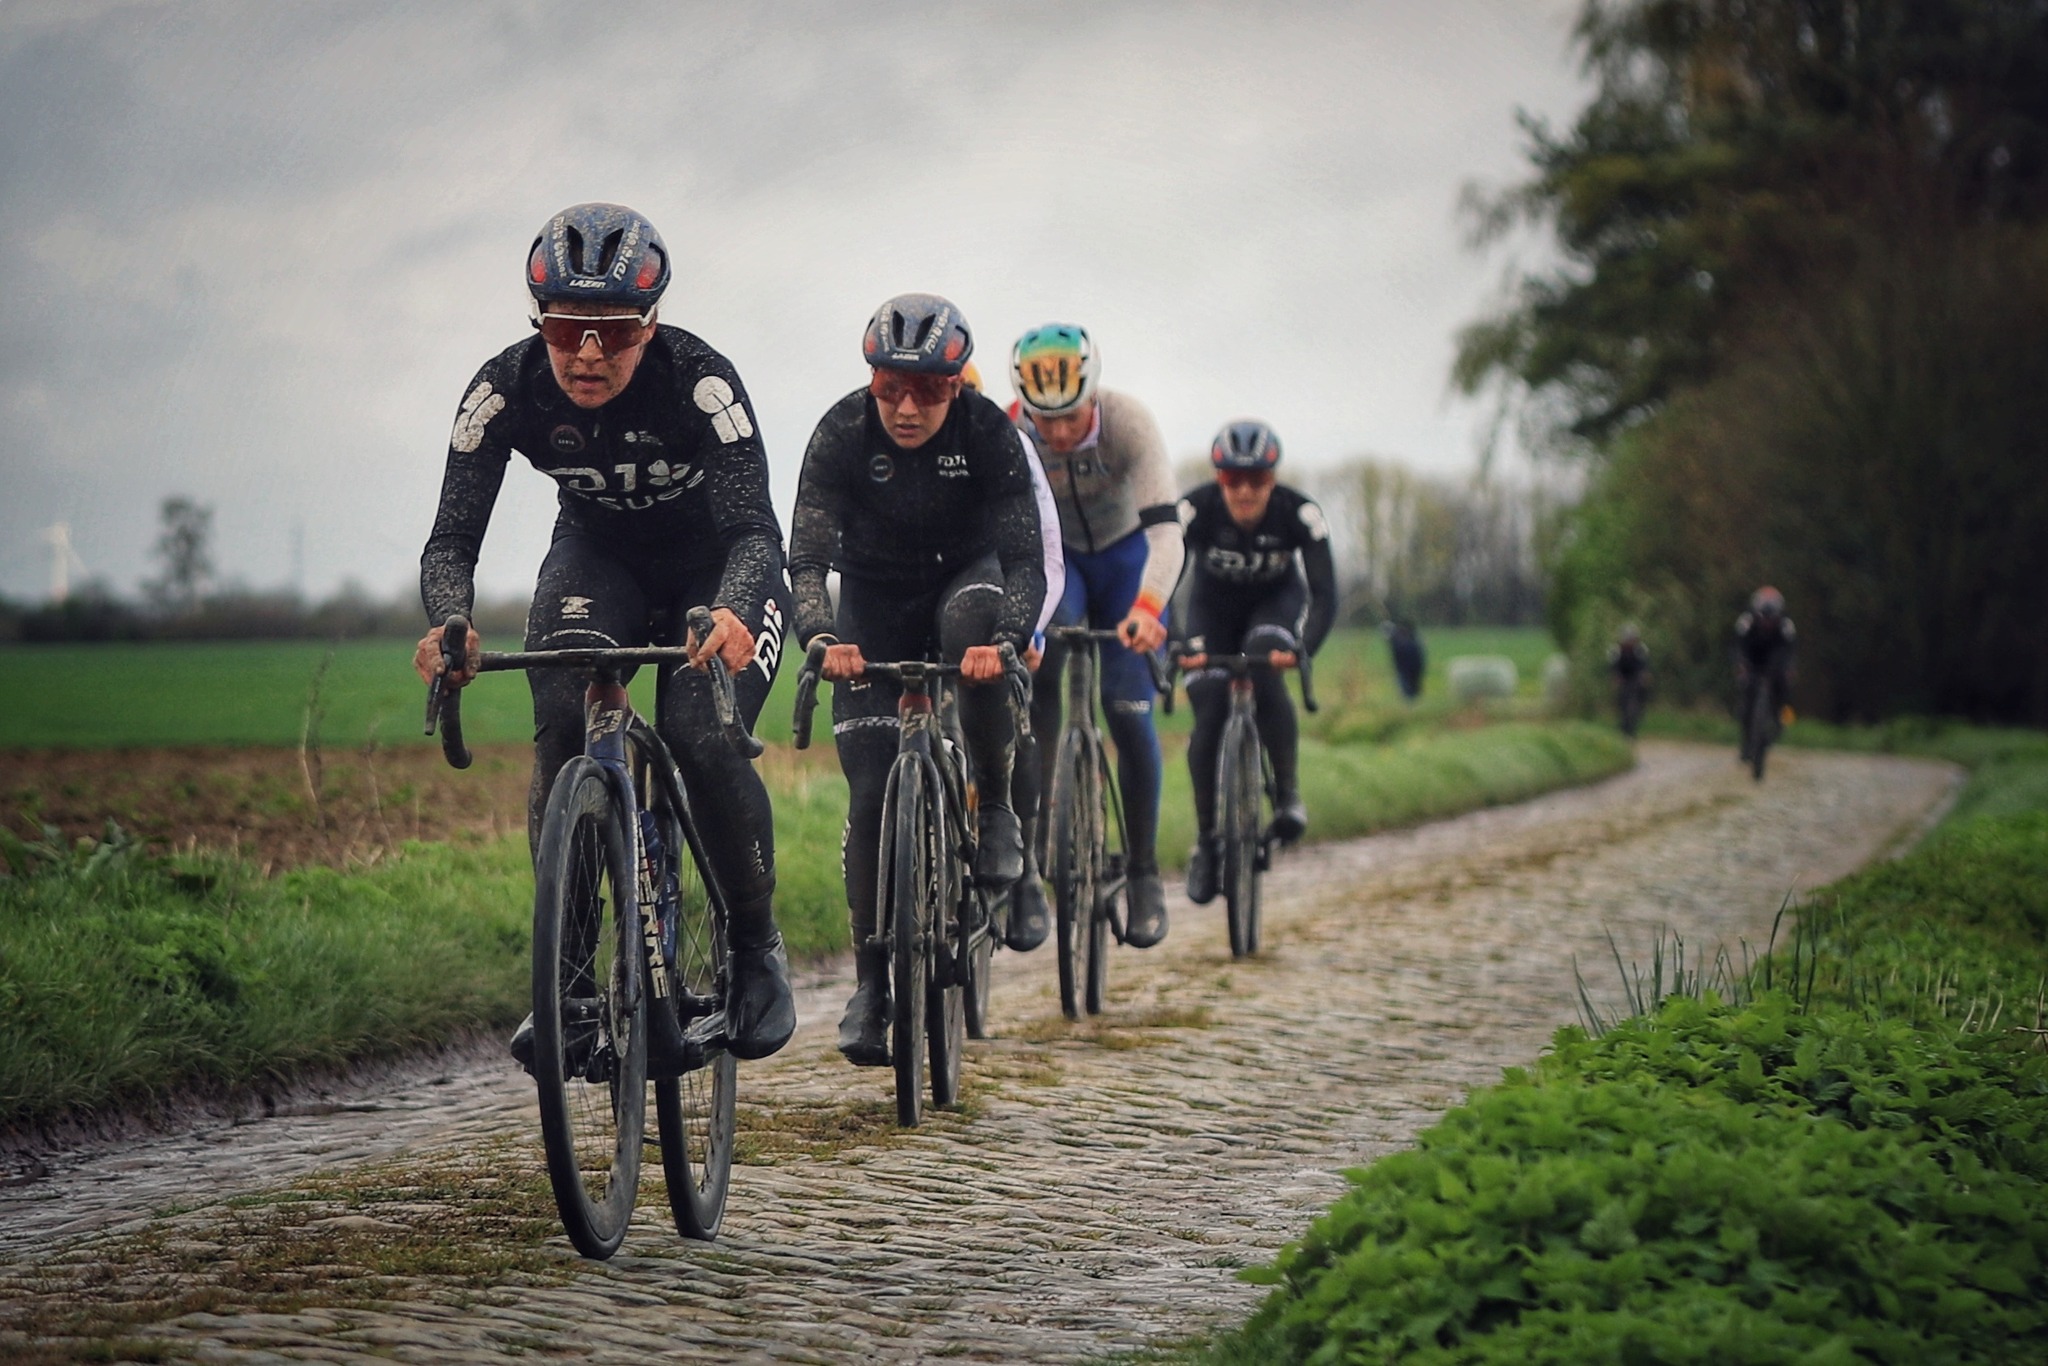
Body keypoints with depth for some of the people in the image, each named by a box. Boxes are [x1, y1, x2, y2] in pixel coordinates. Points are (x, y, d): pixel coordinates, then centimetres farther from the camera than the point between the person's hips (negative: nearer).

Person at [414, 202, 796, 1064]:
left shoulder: (699, 381, -31)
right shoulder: (506, 388, -23)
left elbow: (755, 528, -37)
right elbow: (453, 535, -23)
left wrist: (732, 615, -59)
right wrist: (448, 624, -45)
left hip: (715, 564, -2)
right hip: (597, 556, 2)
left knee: (703, 741, -24)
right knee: (562, 728, -25)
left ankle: (755, 947, 1)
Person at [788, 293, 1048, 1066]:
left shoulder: (989, 434, -24)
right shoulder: (842, 434, -24)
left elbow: (1024, 559, -28)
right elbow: (807, 558, -27)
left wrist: (1006, 640, -47)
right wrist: (823, 638, -47)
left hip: (963, 579, 0)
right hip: (875, 604, 0)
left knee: (973, 619, -39)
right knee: (871, 793, -10)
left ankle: (994, 808, -19)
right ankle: (872, 982, 1)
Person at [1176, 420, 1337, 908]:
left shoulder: (1300, 513, -30)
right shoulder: (1196, 510, -31)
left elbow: (1325, 593, -34)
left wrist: (1302, 648, -51)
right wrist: (1173, 643, -51)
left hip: (1277, 599, -1)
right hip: (1214, 603, 1)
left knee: (1265, 671, -33)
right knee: (1209, 714, -14)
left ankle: (1287, 792, -16)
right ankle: (1206, 839, 1)